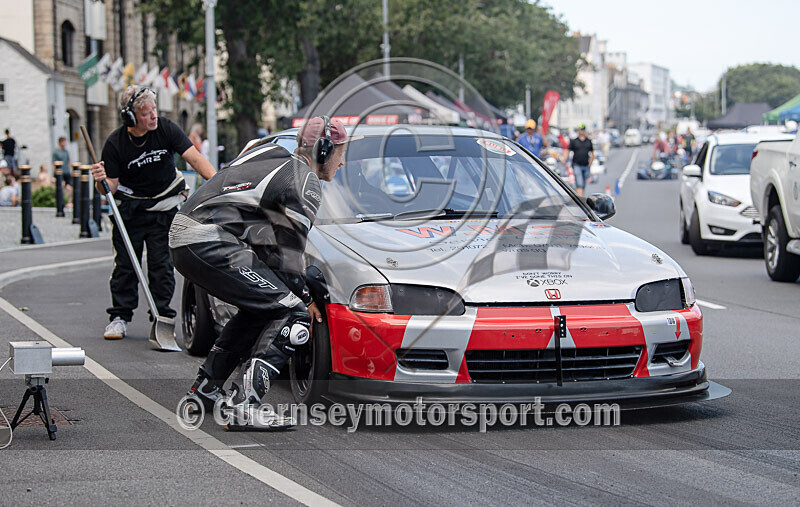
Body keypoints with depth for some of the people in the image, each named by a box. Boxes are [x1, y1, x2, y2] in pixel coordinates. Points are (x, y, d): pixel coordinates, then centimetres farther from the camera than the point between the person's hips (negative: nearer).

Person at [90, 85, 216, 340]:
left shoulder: (166, 129, -12)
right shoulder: (115, 143, -14)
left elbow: (195, 158, -16)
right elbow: (111, 188, -10)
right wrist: (101, 181, -34)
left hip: (164, 207, 0)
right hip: (130, 209, 0)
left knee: (161, 264, -2)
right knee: (125, 263, 2)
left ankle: (162, 317, 6)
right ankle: (120, 317, 14)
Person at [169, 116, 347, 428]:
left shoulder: (274, 156, 24)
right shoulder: (306, 183, -3)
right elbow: (290, 248, 0)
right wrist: (304, 298, 13)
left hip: (182, 240, 10)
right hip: (210, 243, -10)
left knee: (260, 309, 24)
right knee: (291, 312, -6)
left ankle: (204, 389, 26)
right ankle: (246, 403, -16)